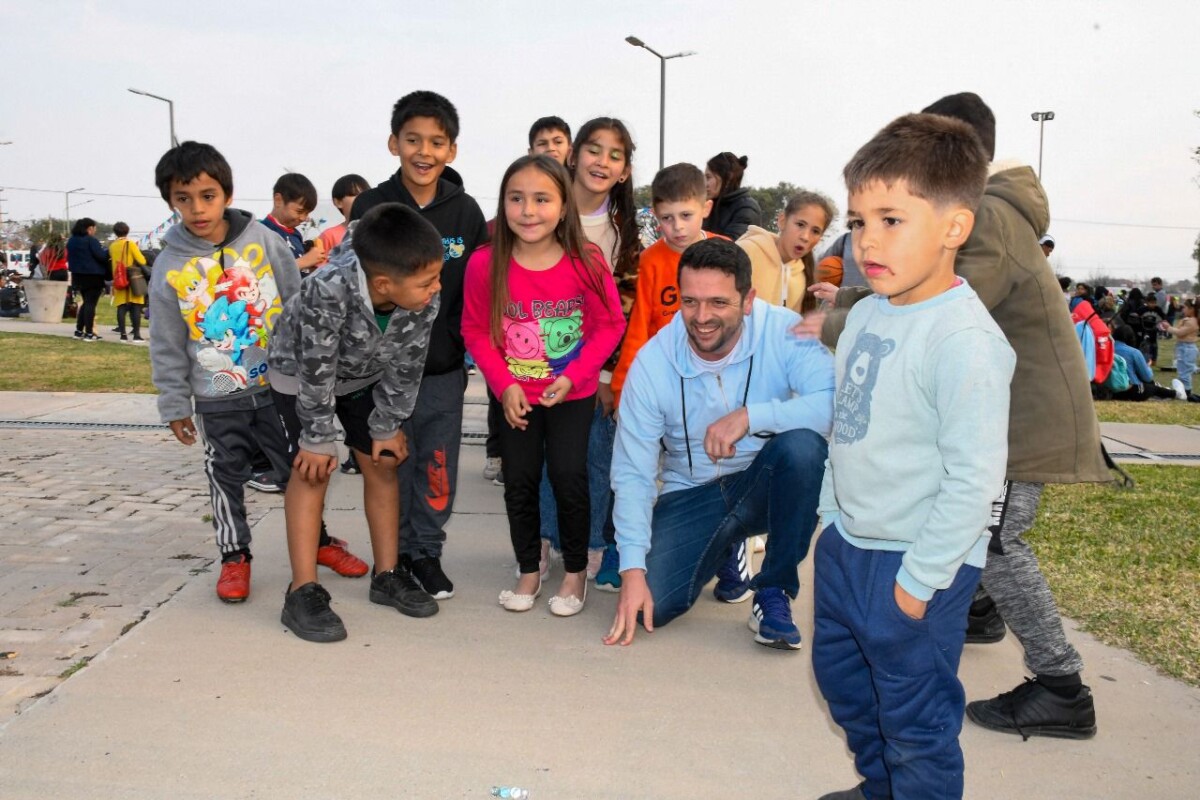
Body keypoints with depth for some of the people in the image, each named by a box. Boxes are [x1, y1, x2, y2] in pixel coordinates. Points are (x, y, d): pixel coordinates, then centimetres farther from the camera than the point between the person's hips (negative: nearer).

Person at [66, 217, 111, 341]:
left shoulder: (71, 241, 12)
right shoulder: (91, 240, -14)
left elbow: (69, 258, 18)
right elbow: (101, 255, -18)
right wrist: (107, 251, 0)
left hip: (78, 275, 8)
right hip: (93, 276, -8)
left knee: (86, 302, 19)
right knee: (91, 303, -5)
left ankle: (79, 331, 18)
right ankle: (89, 333, -6)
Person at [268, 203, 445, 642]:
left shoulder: (425, 300, -31)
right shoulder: (328, 290, -44)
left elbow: (406, 367, -15)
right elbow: (317, 372, -33)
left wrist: (387, 428, -7)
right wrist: (318, 440, -23)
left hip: (365, 375, 5)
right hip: (300, 371, -4)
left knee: (383, 465, 5)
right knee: (314, 470, -10)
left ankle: (388, 574, 18)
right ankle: (303, 593, -2)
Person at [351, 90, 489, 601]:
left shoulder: (465, 212, 0)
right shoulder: (370, 207, -3)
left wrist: (460, 341, -3)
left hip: (444, 369, 1)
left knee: (438, 468, 8)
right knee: (391, 465, 10)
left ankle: (427, 552, 26)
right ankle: (397, 553, 28)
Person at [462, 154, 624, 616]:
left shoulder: (586, 262, -16)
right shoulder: (485, 263, -14)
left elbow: (610, 325, -8)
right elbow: (475, 330, -5)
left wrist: (573, 376, -16)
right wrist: (504, 385, -13)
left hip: (573, 393, -1)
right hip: (515, 394, 2)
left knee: (568, 477, -3)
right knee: (519, 481, 8)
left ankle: (576, 571, 19)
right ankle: (529, 570, 28)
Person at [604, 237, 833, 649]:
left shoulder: (783, 331, -17)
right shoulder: (652, 362, -14)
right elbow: (632, 473, -12)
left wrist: (749, 416, -39)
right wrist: (633, 569, -19)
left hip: (766, 485, -1)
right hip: (692, 495, 2)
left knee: (801, 443, -34)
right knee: (652, 605, -17)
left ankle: (774, 593, -12)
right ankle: (724, 550, 19)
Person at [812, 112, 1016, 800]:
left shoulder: (964, 340, -24)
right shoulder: (868, 313, 3)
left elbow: (975, 478, -25)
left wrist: (918, 581, -19)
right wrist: (833, 517, 14)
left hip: (917, 568, -9)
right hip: (846, 545, 9)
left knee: (916, 723, 8)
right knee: (843, 679, 27)